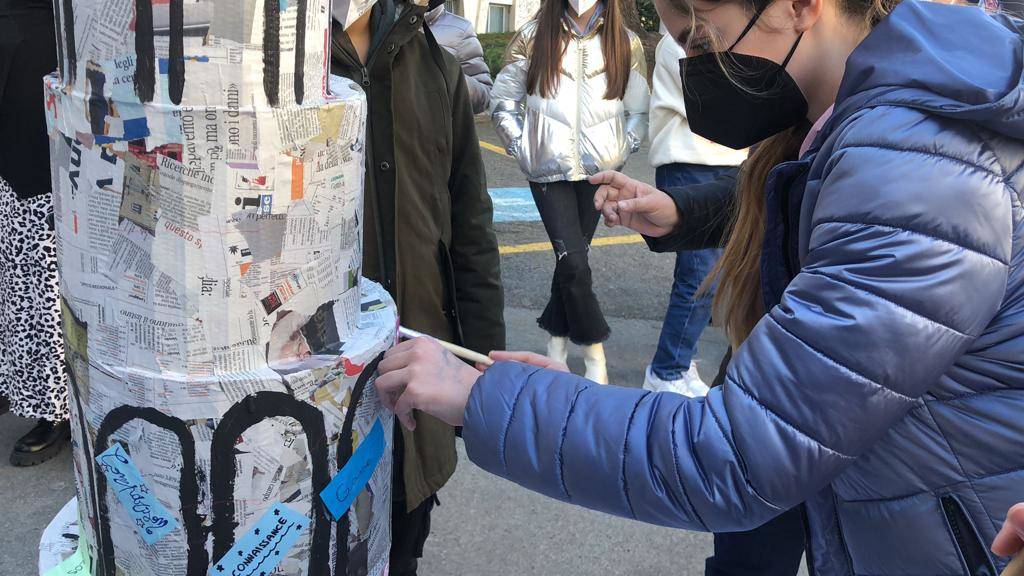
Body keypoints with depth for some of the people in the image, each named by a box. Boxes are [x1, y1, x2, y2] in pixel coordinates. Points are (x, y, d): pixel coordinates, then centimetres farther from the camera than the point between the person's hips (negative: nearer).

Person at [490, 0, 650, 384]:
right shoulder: (533, 37, 1)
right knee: (573, 262, -10)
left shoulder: (626, 44, 5)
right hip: (548, 171, -1)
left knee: (571, 260, 6)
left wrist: (623, 151, 3)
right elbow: (502, 100, 7)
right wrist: (521, 148, 1)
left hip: (599, 171, 2)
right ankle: (594, 351, 5)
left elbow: (639, 111, 13)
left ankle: (557, 337, 25)